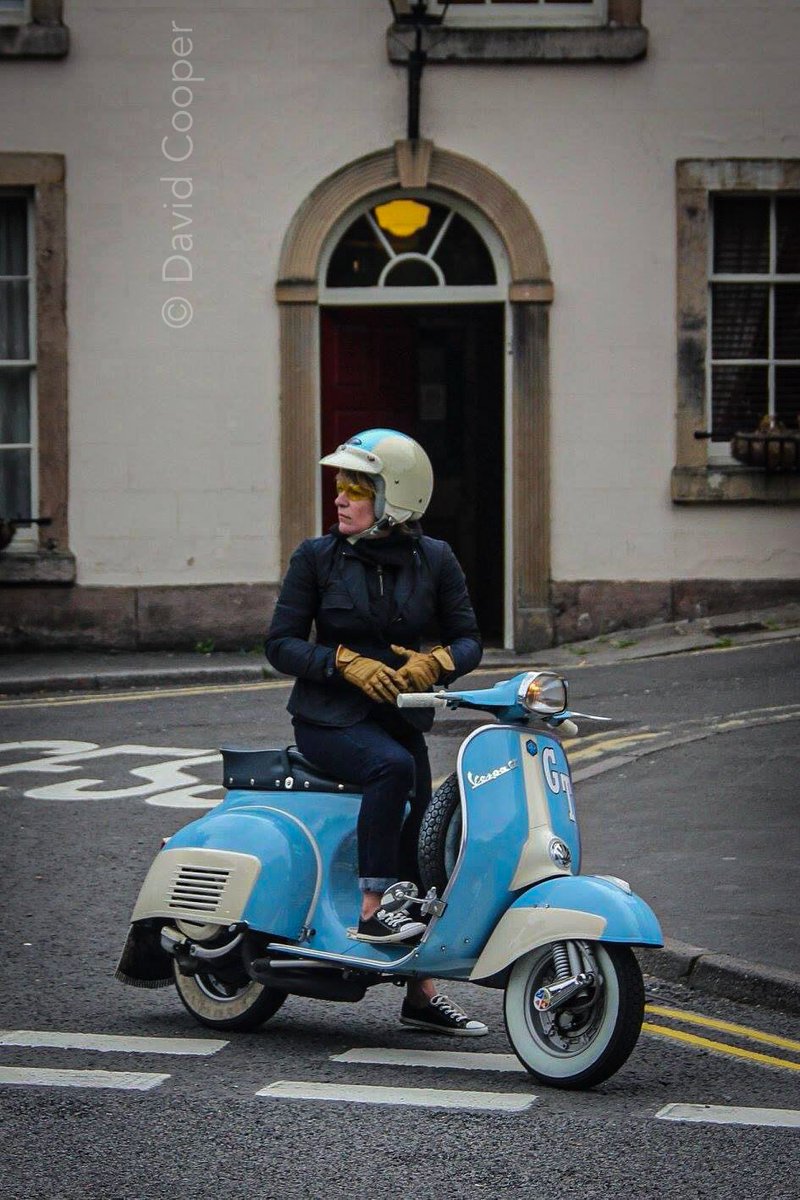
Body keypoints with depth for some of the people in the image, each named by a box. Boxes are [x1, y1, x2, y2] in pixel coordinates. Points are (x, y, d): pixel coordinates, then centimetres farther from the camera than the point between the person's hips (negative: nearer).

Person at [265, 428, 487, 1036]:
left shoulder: (434, 559, 3)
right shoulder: (317, 556, -3)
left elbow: (468, 640, 4)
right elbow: (281, 644, -5)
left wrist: (435, 662, -18)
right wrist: (346, 662, -20)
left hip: (401, 713, 3)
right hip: (329, 715, -3)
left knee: (418, 846, 1)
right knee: (391, 766, -34)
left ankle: (422, 993, 9)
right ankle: (370, 911, -29)